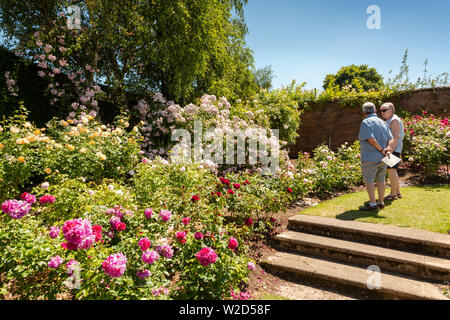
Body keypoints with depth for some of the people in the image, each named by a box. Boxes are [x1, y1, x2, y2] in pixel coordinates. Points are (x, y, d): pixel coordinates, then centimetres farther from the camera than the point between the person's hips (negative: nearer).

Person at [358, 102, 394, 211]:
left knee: (368, 181, -2)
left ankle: (373, 204, -3)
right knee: (380, 181, 13)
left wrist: (382, 150, -13)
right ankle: (381, 202, 20)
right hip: (382, 158, 7)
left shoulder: (366, 122, -9)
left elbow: (370, 138, -20)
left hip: (371, 158, -7)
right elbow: (391, 139, 6)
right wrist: (388, 148, -9)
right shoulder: (383, 122, 14)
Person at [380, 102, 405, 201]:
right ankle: (398, 192, 21)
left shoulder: (394, 120, -11)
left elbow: (396, 137, -19)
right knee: (393, 170, 13)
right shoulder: (389, 120, 19)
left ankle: (393, 194, -5)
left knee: (391, 170, -9)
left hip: (393, 149, -10)